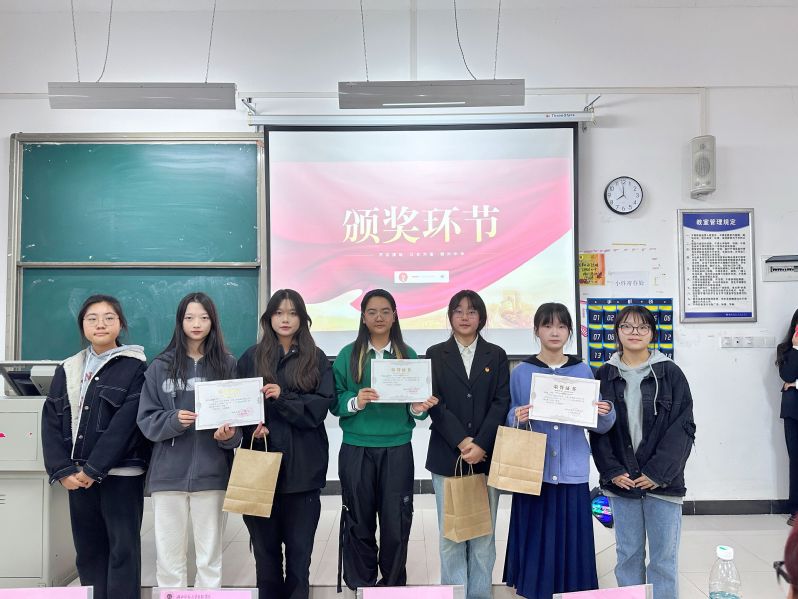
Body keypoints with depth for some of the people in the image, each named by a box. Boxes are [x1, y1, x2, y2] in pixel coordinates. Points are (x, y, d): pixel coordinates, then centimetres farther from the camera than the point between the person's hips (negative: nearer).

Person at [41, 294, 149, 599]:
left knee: (122, 549, 0)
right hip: (78, 476, 5)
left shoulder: (135, 367, -4)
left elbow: (126, 422, -12)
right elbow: (51, 421, 5)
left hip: (120, 473, -5)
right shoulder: (67, 369, 12)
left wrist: (94, 469, -15)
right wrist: (62, 470, -7)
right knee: (88, 551, 12)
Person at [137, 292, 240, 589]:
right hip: (168, 473, 1)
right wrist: (173, 420, -16)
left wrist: (230, 434, -16)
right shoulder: (161, 366, 4)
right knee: (169, 556, 8)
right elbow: (146, 419, 3)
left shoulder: (227, 364, 3)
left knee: (210, 556, 8)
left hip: (211, 472, 0)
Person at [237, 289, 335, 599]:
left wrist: (282, 397, -16)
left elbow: (321, 405, -4)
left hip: (303, 464, 0)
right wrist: (252, 426, -14)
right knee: (265, 545, 7)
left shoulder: (317, 359, 6)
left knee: (299, 546, 5)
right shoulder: (251, 358, 8)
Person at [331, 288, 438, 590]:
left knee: (396, 524, 4)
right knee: (359, 523, 8)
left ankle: (393, 586, 25)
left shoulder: (409, 355, 5)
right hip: (356, 450, 0)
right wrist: (354, 402, -21)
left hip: (397, 450, 1)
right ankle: (359, 586, 26)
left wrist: (418, 408, -16)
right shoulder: (348, 355, 2)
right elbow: (334, 402, -2)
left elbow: (415, 403, 6)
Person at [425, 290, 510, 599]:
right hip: (447, 455, -1)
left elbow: (501, 402, 0)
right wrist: (461, 442, -12)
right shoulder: (436, 354, 7)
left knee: (484, 532, 6)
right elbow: (435, 403, -2)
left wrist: (480, 444, -11)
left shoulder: (496, 355, 9)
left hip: (486, 456, 1)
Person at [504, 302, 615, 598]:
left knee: (572, 543, 3)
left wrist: (607, 414, -13)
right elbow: (508, 421, 3)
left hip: (572, 472, 1)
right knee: (534, 543, 2)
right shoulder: (521, 372, 1)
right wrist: (517, 417, -18)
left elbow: (599, 426, 7)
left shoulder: (583, 371, 5)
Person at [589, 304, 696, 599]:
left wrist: (658, 472, -11)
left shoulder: (670, 373, -1)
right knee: (628, 554, 11)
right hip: (621, 481, 2)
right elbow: (597, 428, 3)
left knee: (664, 557, 4)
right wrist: (613, 471, -6)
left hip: (662, 481, -2)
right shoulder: (605, 375, 4)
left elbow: (683, 427, -5)